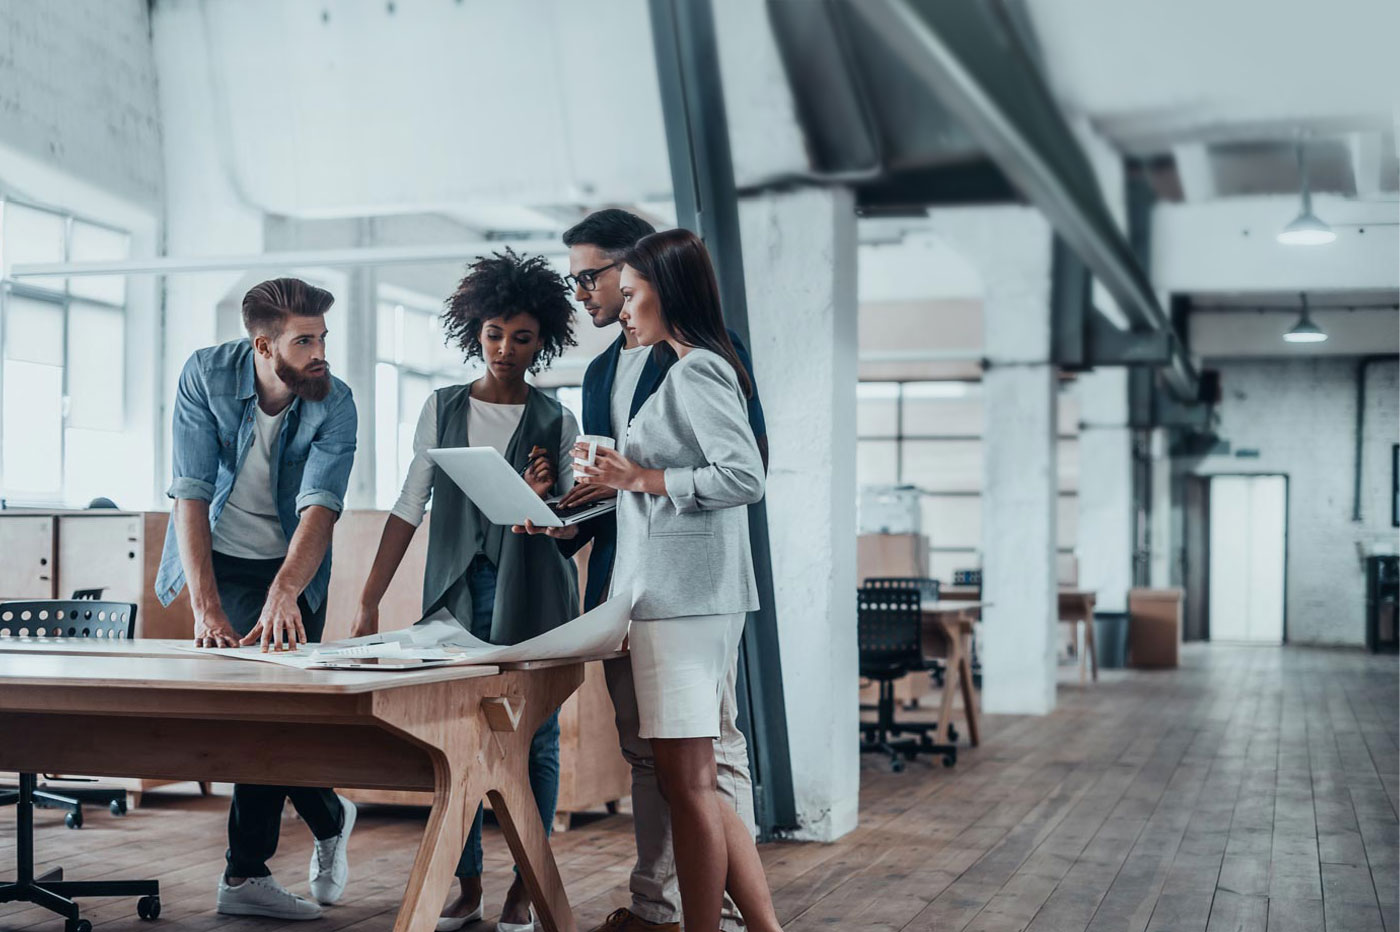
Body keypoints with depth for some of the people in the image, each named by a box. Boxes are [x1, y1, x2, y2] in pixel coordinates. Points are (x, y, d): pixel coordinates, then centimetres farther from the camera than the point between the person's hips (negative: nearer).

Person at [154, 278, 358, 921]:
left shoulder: (334, 404, -18)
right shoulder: (206, 375, -18)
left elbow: (321, 506, -30)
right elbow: (191, 493, -22)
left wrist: (283, 592, -48)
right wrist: (206, 608, -33)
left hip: (292, 569, 0)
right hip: (213, 559, 0)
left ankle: (246, 874, 5)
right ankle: (328, 817, 12)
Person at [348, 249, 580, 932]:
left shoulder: (556, 422, 5)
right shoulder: (443, 408, 9)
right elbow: (410, 507, 8)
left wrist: (543, 499, -19)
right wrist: (369, 600, 3)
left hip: (533, 593, -1)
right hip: (458, 591, 2)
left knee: (533, 738, -1)